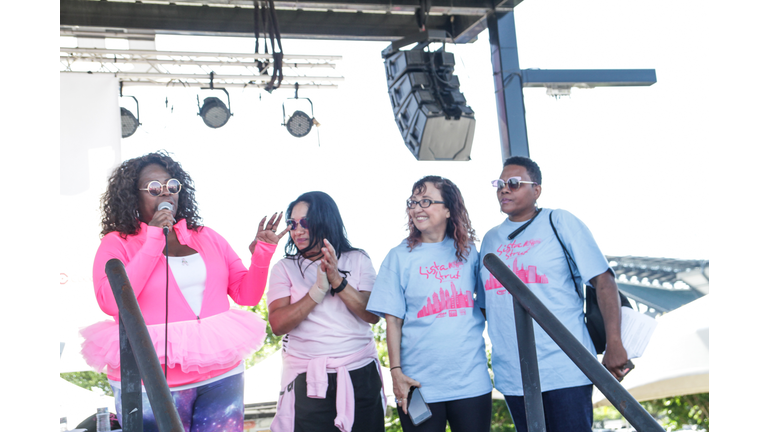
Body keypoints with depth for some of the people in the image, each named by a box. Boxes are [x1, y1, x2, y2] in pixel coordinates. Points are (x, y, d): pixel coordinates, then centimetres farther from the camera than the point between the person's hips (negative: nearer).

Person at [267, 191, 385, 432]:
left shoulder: (358, 261, 6)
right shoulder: (284, 268, 4)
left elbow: (372, 315, -5)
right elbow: (277, 324, -9)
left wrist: (338, 281, -16)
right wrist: (318, 290, -18)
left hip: (360, 374, 1)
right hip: (307, 382, -1)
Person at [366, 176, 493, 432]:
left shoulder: (468, 252, 6)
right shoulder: (400, 256, 1)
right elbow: (393, 320, -1)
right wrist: (396, 372, -5)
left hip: (471, 381, 2)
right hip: (419, 382, -2)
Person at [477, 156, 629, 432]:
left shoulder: (559, 222, 0)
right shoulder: (490, 239, 14)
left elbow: (603, 280, -6)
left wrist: (614, 344, -14)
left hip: (563, 369, -5)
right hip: (512, 374, 5)